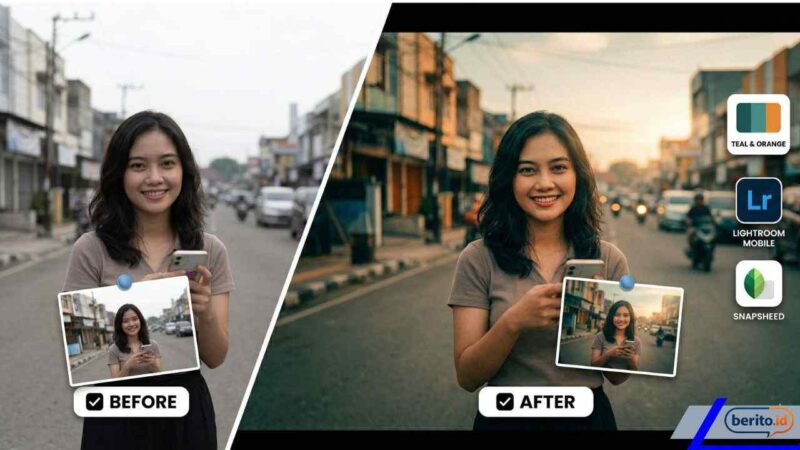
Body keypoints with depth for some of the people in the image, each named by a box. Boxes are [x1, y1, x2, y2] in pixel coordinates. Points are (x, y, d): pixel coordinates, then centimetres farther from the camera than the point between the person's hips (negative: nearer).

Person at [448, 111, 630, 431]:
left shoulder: (609, 259, -3)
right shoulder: (478, 259, -9)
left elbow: (618, 375, -1)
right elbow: (467, 377, -11)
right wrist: (513, 321, -27)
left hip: (588, 416, 2)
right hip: (506, 417, -1)